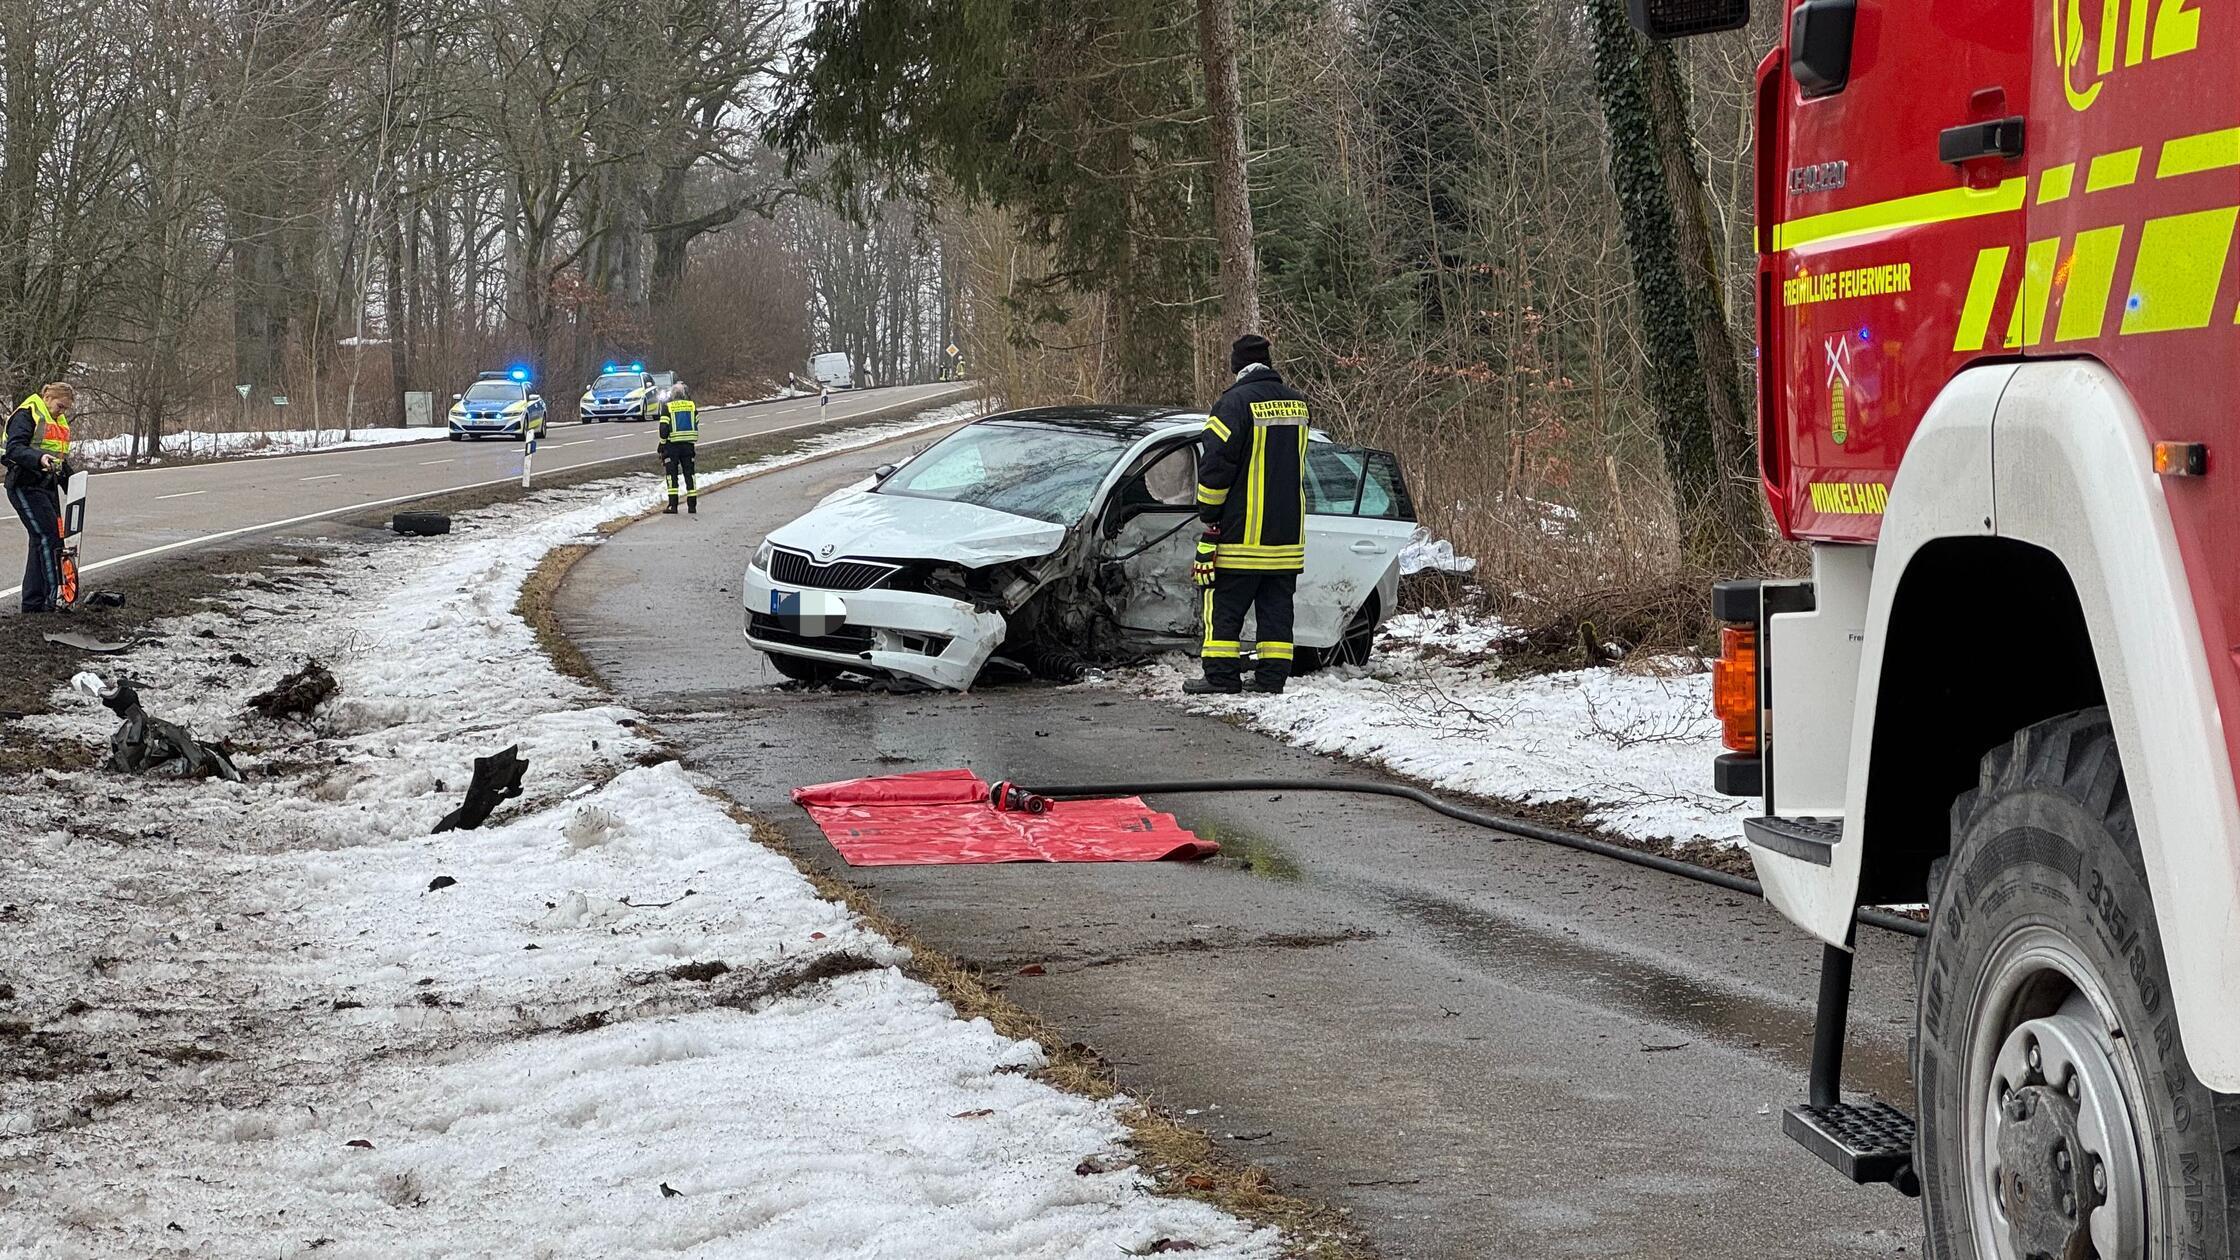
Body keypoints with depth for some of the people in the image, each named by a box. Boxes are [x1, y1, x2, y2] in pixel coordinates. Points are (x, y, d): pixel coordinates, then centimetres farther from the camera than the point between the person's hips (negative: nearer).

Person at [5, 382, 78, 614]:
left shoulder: (59, 422, 19)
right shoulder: (26, 415, -9)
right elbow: (14, 449, -21)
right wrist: (40, 458, -38)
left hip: (48, 487, 9)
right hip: (26, 487, -9)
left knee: (41, 542, 9)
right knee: (48, 537, -15)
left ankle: (32, 604, 14)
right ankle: (54, 598, -16)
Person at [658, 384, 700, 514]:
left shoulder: (667, 407, -3)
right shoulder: (692, 406, 6)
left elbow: (664, 429, -8)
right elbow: (696, 426, 8)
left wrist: (662, 446, 2)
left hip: (672, 445, -3)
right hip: (688, 445, 3)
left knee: (672, 475, 1)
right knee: (689, 474, 8)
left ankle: (673, 505, -6)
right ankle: (692, 506, 6)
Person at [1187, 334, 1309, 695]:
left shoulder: (1236, 402, -13)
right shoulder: (1296, 403, 9)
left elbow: (1216, 461, -15)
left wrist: (1209, 513, -5)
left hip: (1241, 530, -6)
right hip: (1287, 531, 6)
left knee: (1225, 604, 1)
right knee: (1276, 606, 10)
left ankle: (1221, 675, 0)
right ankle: (1272, 675, 9)